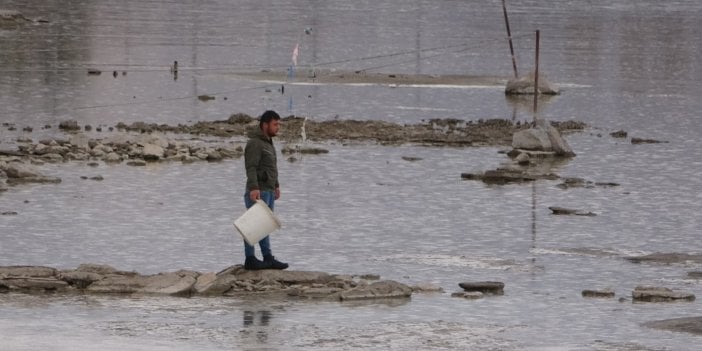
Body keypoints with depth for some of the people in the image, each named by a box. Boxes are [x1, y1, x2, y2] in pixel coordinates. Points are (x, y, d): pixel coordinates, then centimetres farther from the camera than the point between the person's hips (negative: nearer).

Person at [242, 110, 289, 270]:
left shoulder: (267, 141, 17)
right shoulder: (254, 143, -14)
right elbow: (251, 167, -23)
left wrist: (276, 185, 27)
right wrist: (254, 188, -32)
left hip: (268, 191, 10)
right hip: (258, 191, -10)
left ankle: (268, 259, 14)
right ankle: (250, 259, -4)